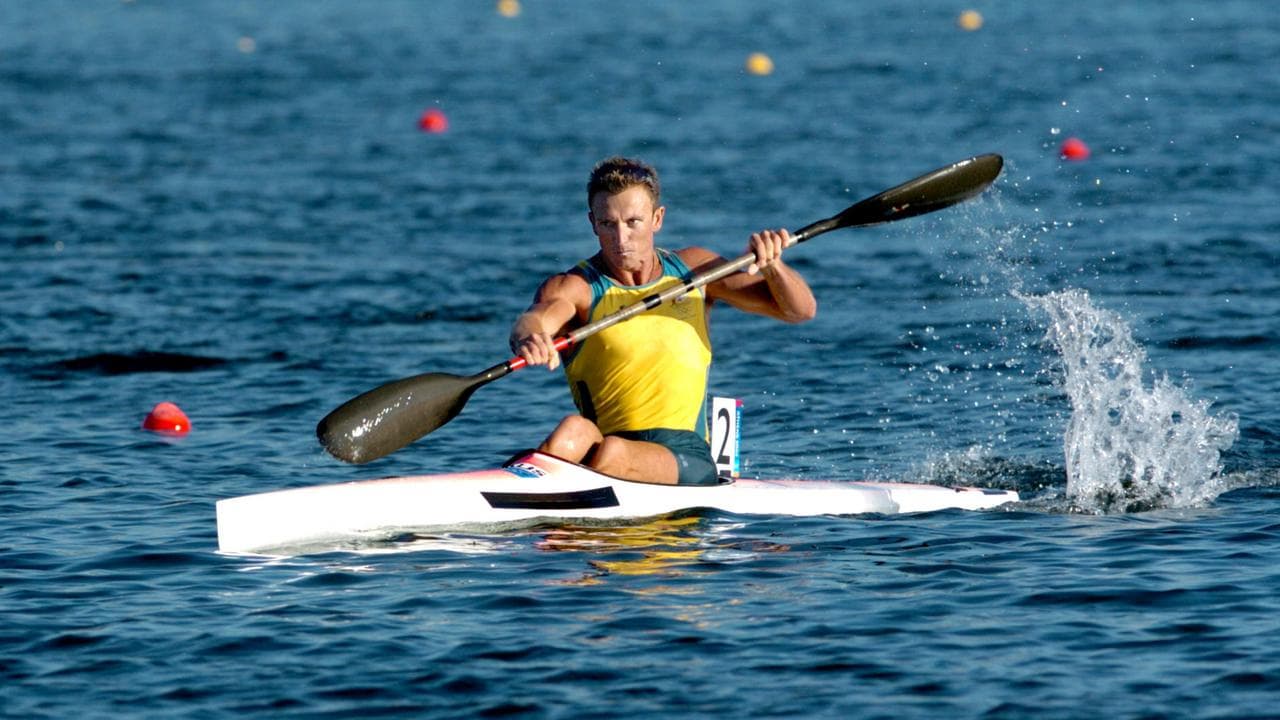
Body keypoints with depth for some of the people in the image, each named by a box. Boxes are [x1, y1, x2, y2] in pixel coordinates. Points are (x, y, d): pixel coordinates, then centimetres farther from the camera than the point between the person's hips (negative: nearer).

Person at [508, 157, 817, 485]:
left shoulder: (693, 270, 13)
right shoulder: (573, 287, 3)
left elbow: (800, 309, 13)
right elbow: (535, 319, -21)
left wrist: (770, 264, -8)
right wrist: (529, 338, -46)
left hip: (688, 458, 0)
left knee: (612, 451, -33)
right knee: (573, 430, -36)